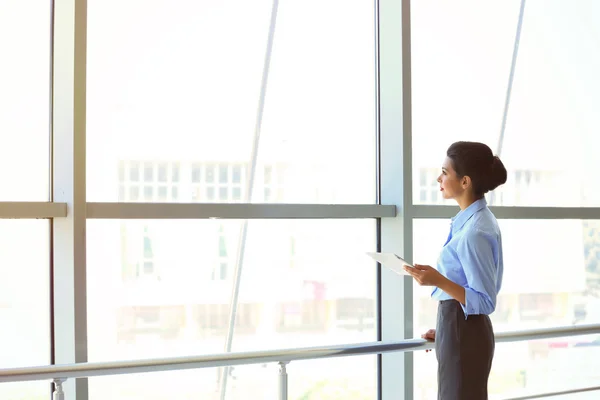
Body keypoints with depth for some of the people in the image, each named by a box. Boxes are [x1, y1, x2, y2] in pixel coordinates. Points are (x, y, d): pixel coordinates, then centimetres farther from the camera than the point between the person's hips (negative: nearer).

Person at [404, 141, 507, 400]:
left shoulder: (475, 231, -21)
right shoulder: (474, 220, 8)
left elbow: (485, 301, -22)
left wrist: (439, 281, -30)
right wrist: (444, 329, 20)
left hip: (464, 336, -10)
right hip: (461, 331, 10)